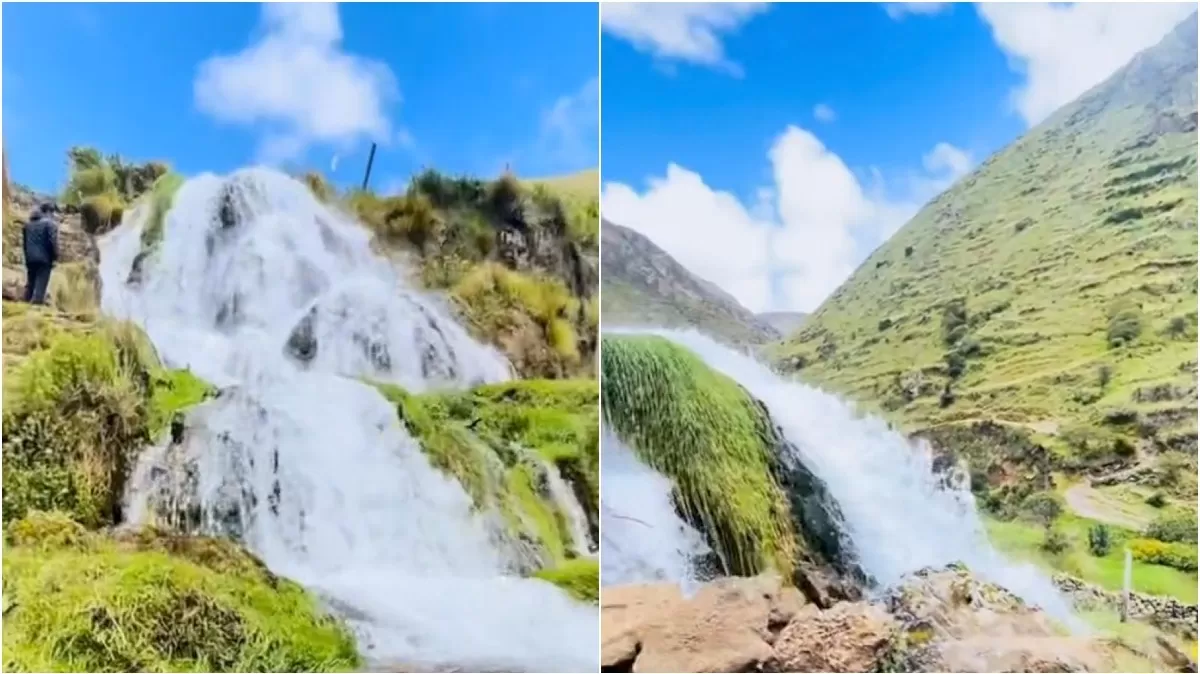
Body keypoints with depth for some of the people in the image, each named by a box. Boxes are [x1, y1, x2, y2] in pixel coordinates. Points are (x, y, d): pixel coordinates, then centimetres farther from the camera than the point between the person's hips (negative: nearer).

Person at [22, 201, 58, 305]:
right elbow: (53, 242, -14)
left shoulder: (28, 223, 15)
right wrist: (55, 257, -6)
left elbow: (24, 241, 17)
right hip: (44, 259, -7)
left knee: (30, 284, 14)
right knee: (40, 285, -6)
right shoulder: (50, 223, -8)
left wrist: (27, 255, 21)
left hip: (30, 259, 7)